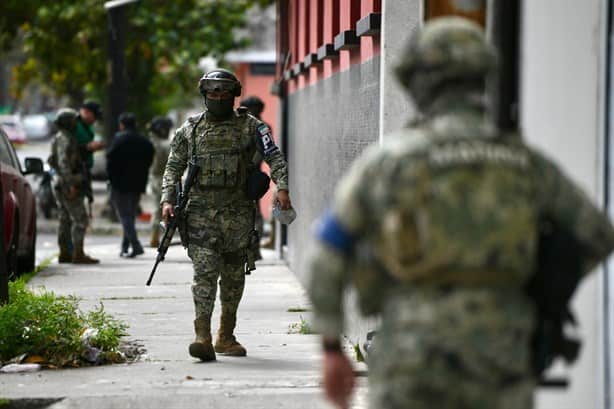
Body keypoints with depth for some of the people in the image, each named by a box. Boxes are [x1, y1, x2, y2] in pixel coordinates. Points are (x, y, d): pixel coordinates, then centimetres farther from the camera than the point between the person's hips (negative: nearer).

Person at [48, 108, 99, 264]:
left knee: (65, 219, 11)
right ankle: (78, 254, -16)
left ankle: (64, 253, 13)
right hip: (69, 184, -10)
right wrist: (71, 184, -27)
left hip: (61, 184, 10)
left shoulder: (60, 138, 17)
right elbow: (63, 162, -23)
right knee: (80, 218, -11)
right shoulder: (65, 139, -14)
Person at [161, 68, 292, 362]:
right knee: (205, 272, -12)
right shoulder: (190, 129, 7)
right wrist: (167, 200, -2)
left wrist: (282, 187, -21)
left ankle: (226, 337, 22)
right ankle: (203, 338, -17)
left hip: (237, 213, 1)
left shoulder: (249, 126, 3)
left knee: (234, 277, 9)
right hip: (201, 213, -1)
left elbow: (274, 156, -6)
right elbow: (173, 167, 11)